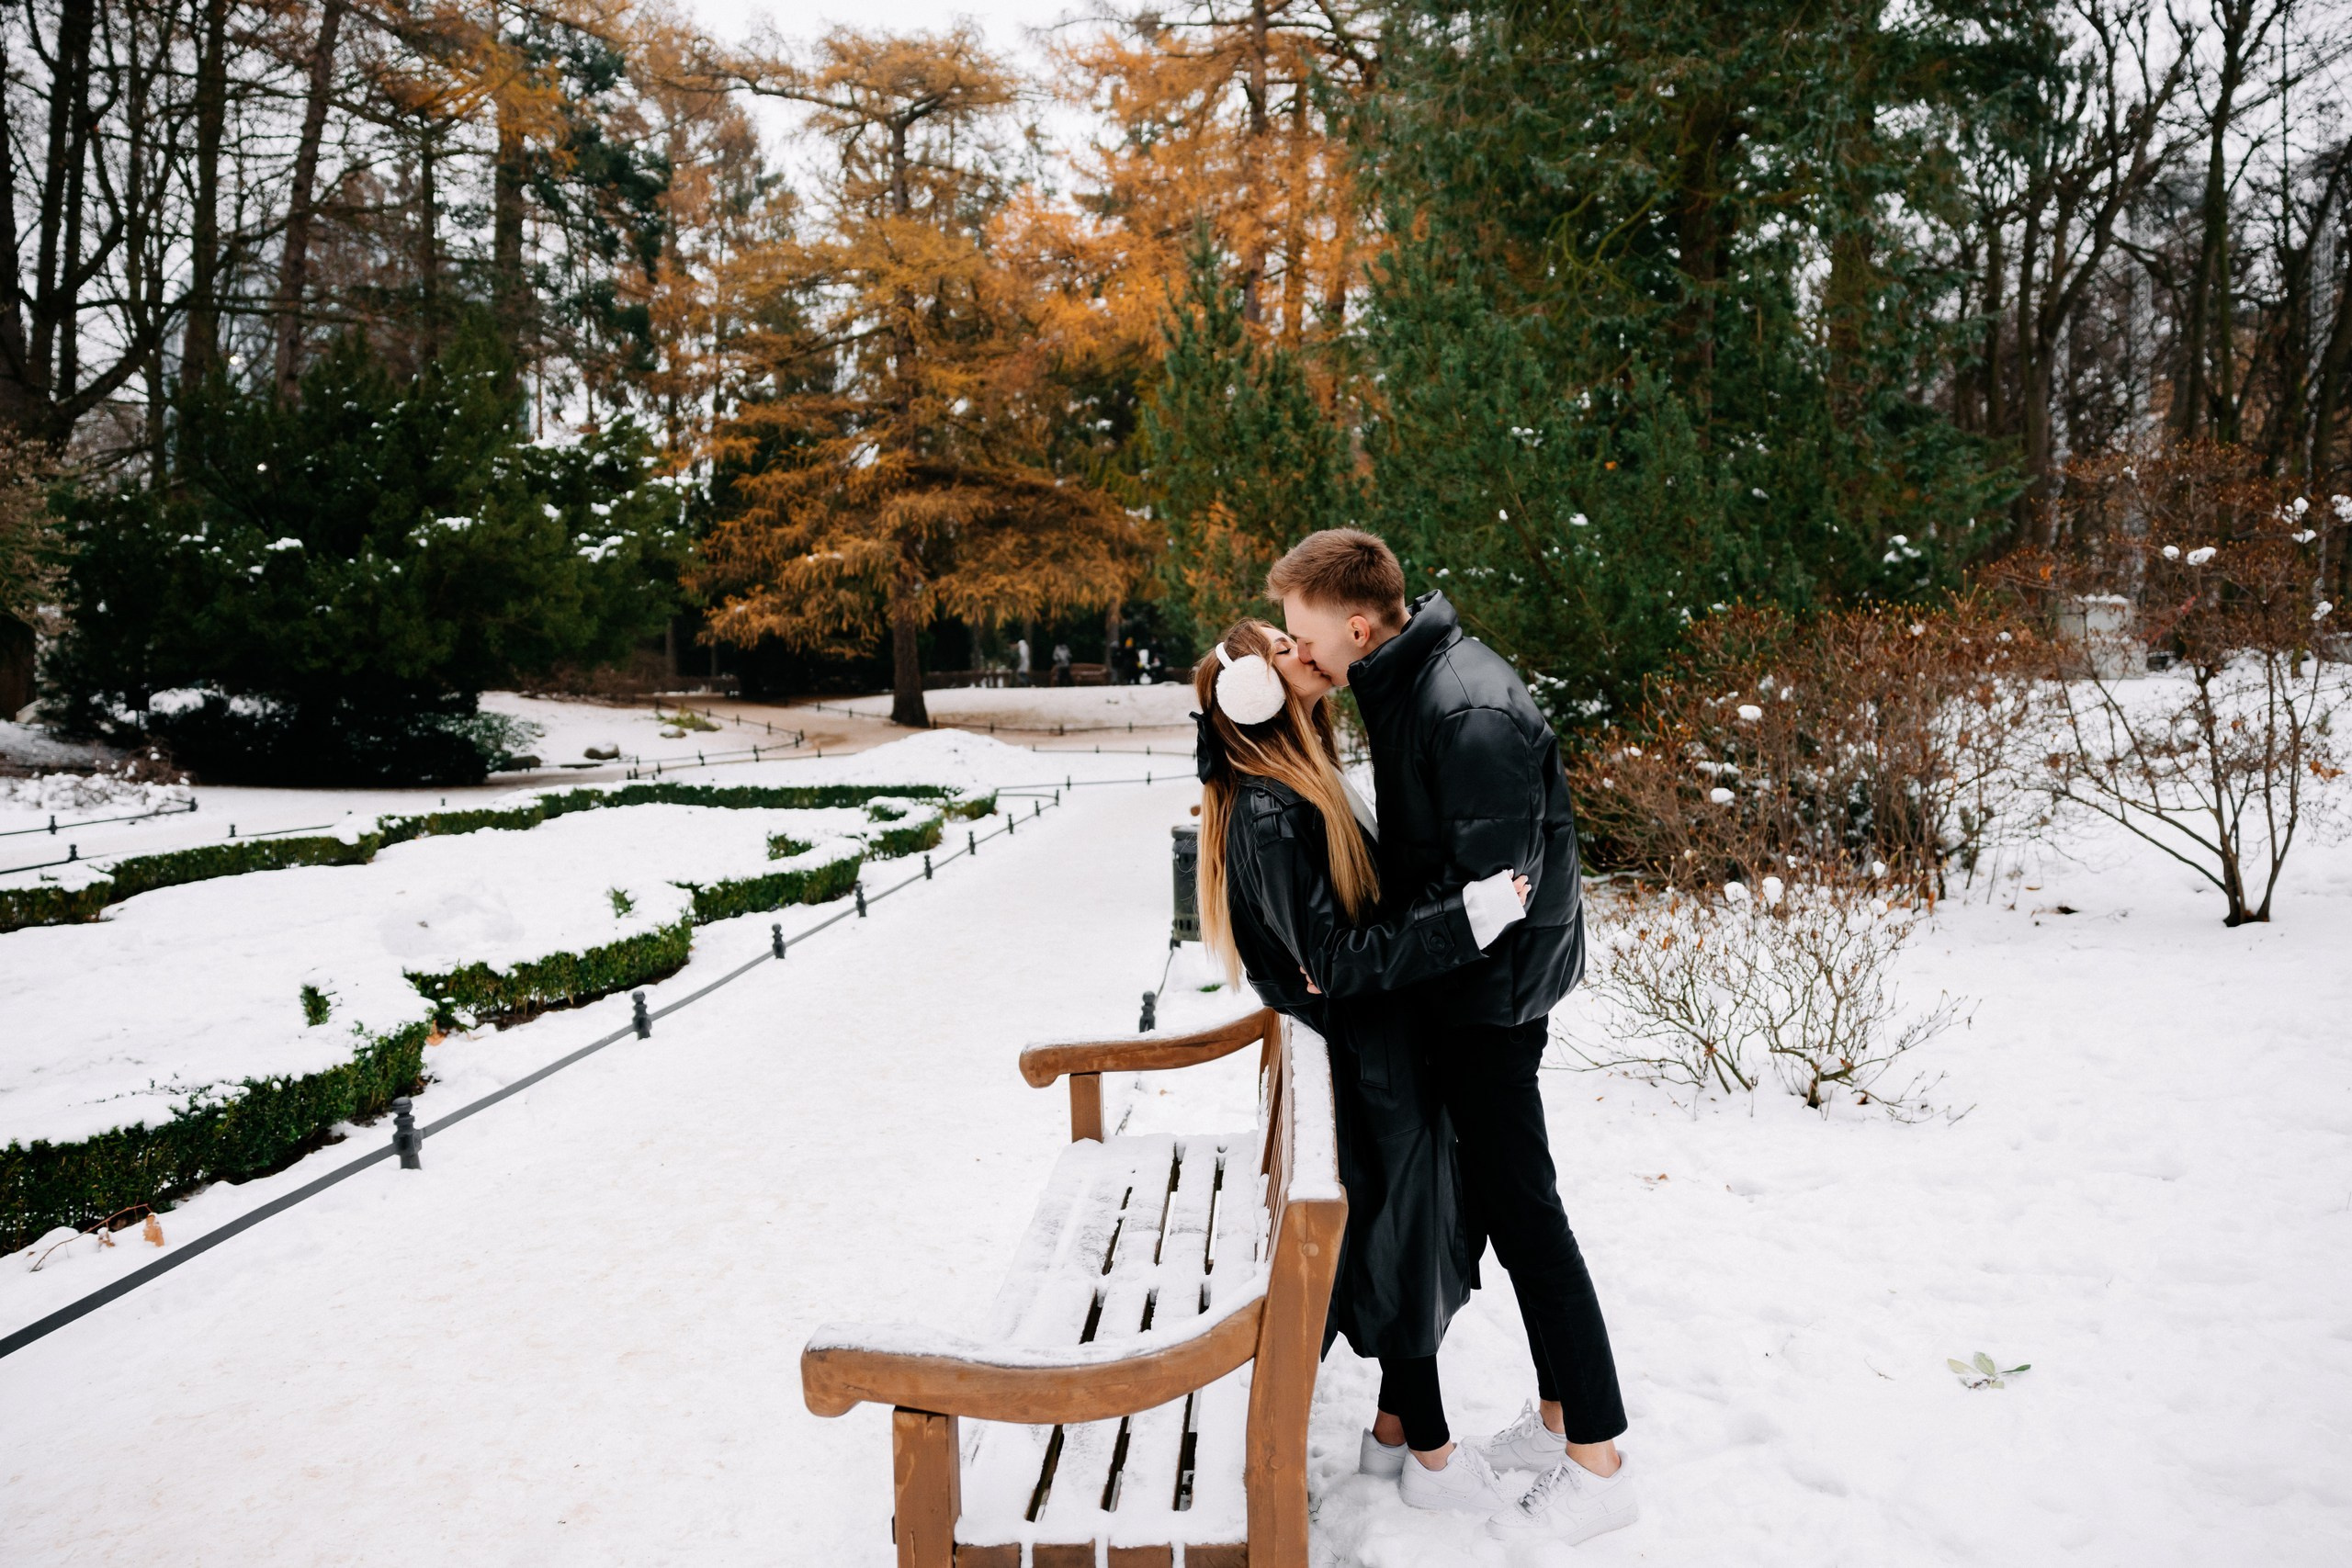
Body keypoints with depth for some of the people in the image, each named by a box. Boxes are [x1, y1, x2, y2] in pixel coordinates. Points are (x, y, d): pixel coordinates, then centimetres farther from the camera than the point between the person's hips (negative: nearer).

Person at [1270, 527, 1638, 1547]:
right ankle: (1557, 1415, 31)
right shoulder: (1403, 684, 7)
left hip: (1492, 991, -10)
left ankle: (1597, 1464, 11)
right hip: (1458, 986, 10)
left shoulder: (1468, 711, -24)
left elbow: (1494, 885, -27)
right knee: (1499, 1196, 16)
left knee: (1518, 1207, -2)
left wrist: (1346, 966, -24)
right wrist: (1354, 953, 6)